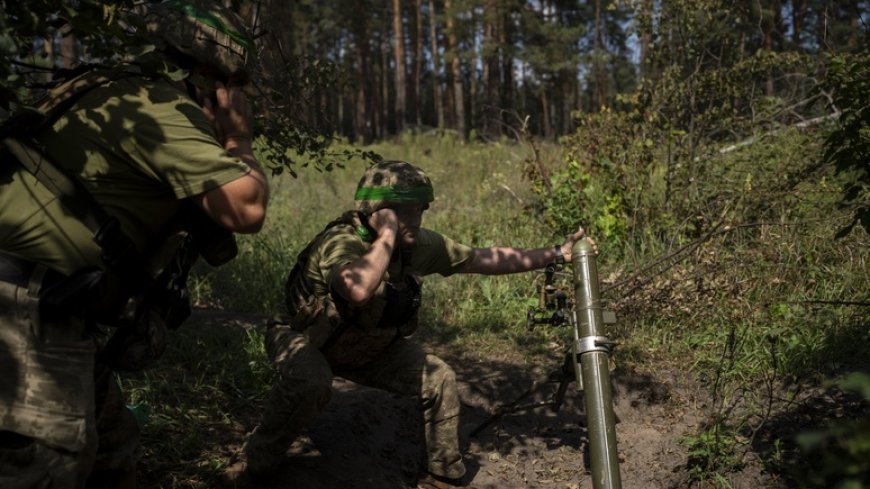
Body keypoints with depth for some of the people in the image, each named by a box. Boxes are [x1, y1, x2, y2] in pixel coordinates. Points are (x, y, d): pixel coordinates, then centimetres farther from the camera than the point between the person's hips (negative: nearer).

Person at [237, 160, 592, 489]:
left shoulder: (419, 244, -15)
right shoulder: (341, 241, -35)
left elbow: (484, 260, -6)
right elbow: (359, 290, -57)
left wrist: (555, 254, -7)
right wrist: (388, 234, -45)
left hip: (367, 346, 6)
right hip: (302, 339, -6)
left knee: (439, 379, -6)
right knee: (310, 383, -37)